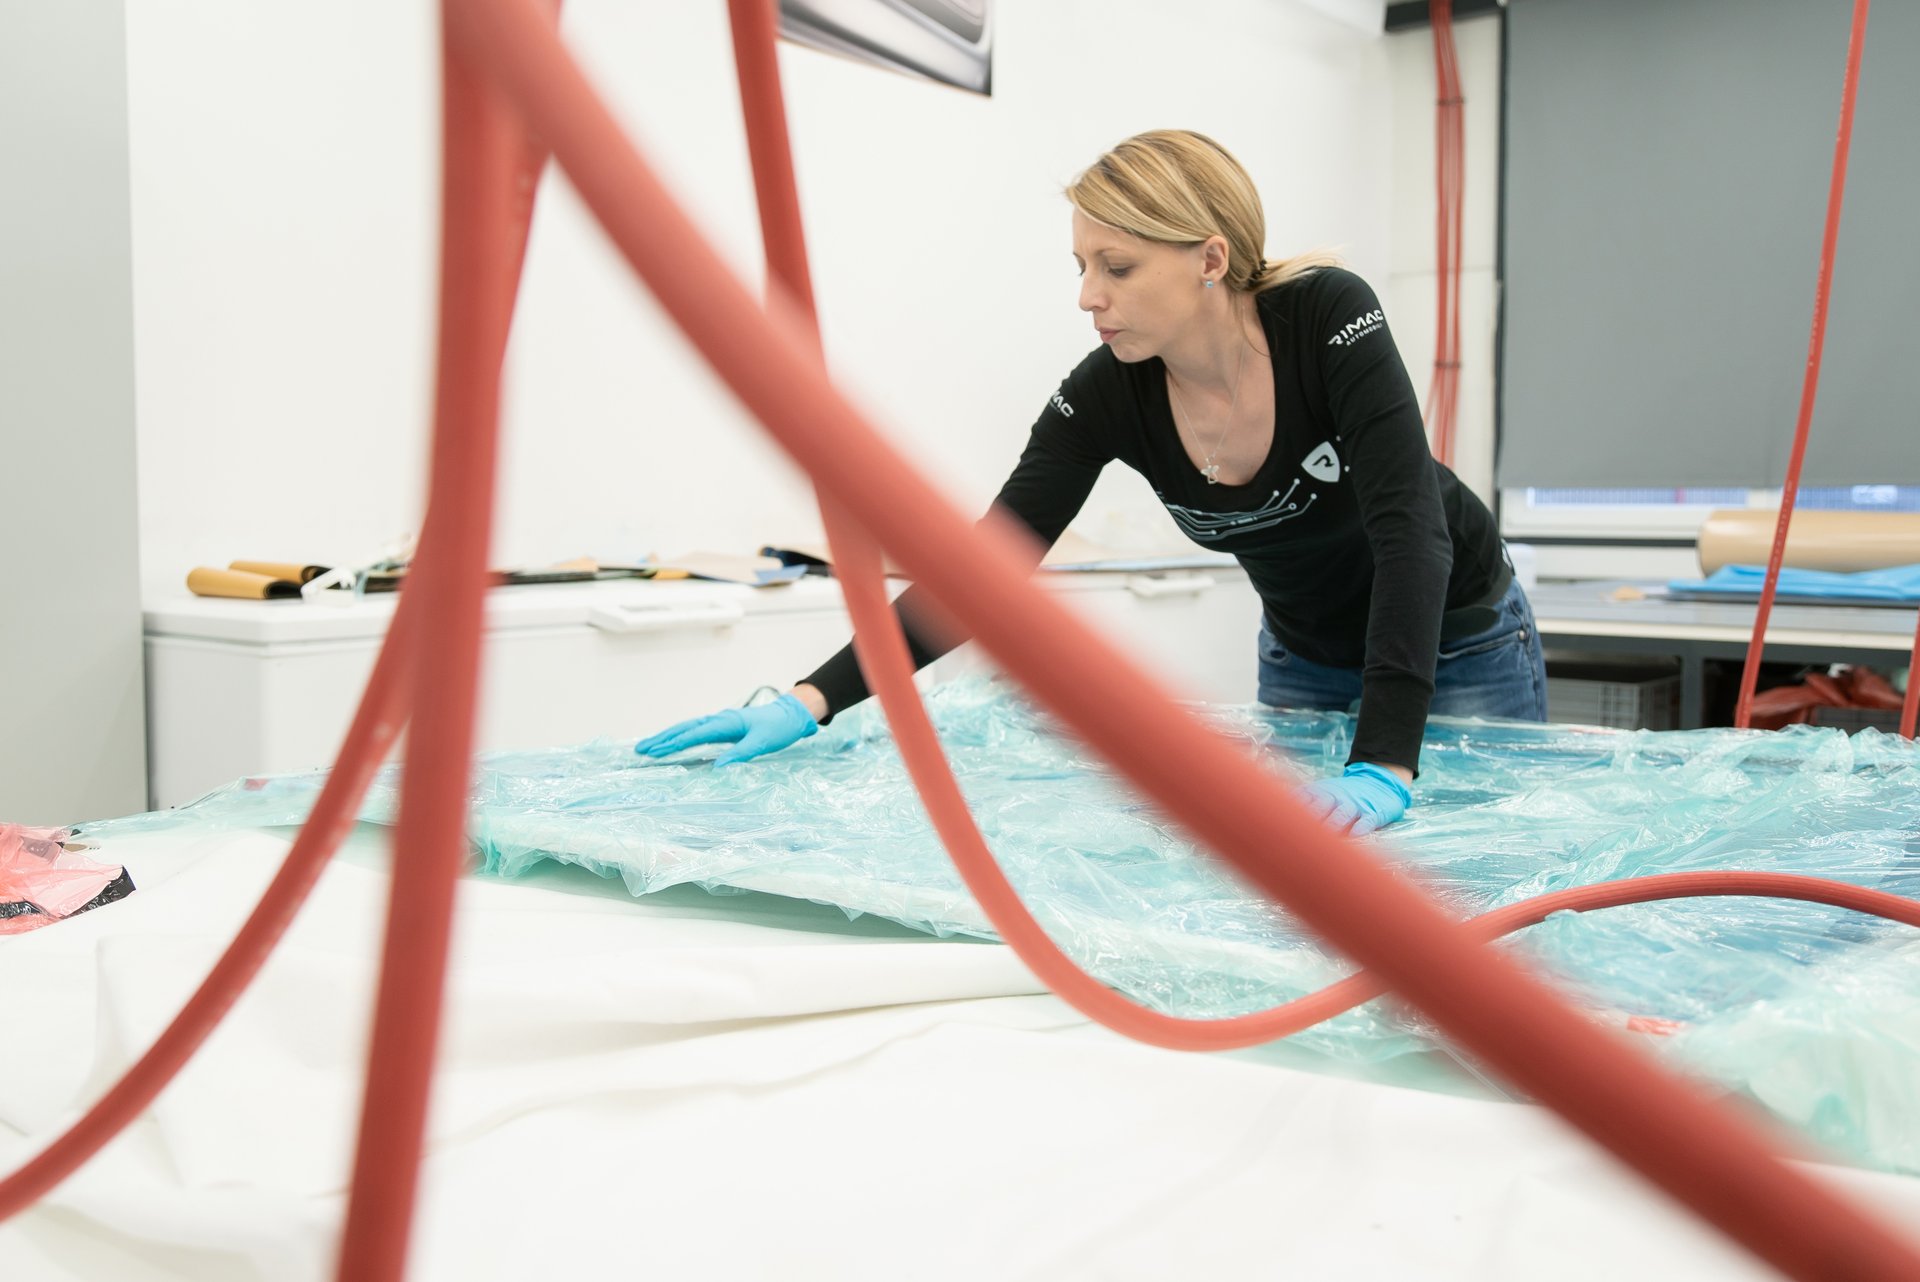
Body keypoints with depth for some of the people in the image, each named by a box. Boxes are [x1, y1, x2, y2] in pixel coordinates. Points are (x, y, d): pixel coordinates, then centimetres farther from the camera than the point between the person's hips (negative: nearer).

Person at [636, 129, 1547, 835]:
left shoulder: (1328, 317, -32)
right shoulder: (1108, 394, -21)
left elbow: (1409, 527, -41)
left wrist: (1384, 769, -52)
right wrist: (811, 701, -33)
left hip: (1458, 641, -3)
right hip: (1306, 655, 4)